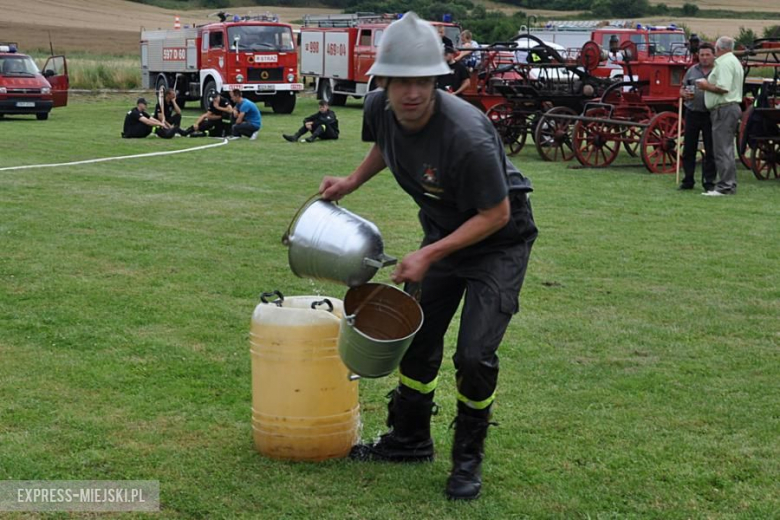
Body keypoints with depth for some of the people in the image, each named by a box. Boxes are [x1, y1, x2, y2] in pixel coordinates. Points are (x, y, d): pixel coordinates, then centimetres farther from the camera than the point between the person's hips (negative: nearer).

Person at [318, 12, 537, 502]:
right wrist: (353, 181, 2)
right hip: (443, 230, 7)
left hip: (498, 240, -7)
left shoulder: (465, 134, -37)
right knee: (416, 336, 14)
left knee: (475, 354, -14)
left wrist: (430, 256, -27)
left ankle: (468, 458, 10)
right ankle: (411, 439, 36)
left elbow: (497, 213, -26)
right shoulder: (380, 108, -15)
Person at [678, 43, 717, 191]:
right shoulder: (692, 71, 11)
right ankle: (688, 180, 15)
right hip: (692, 113, 3)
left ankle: (709, 181, 9)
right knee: (688, 149, 6)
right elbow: (682, 90, 15)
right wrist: (685, 94, -7)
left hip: (710, 115, -3)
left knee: (710, 150, 2)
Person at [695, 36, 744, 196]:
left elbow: (723, 88, -24)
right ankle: (730, 184, 18)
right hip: (732, 106, 11)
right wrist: (709, 85, 17)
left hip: (724, 109, -11)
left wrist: (707, 86, -9)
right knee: (727, 149, 15)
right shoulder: (735, 62, 20)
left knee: (722, 149, -10)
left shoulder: (724, 63, -14)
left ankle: (725, 186, -11)